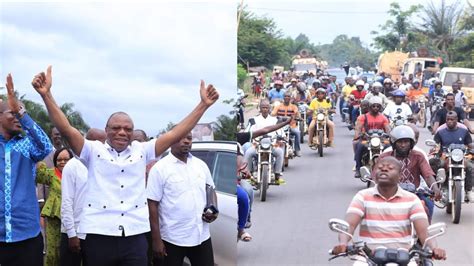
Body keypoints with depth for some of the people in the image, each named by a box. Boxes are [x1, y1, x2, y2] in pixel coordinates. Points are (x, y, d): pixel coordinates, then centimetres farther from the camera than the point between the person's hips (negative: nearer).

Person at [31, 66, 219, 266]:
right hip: (99, 237, -1)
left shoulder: (142, 151, 12)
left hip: (135, 238, 2)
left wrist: (203, 105, 3)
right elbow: (66, 129, -7)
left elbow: (175, 134, 8)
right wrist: (46, 94, -18)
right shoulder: (94, 150, 5)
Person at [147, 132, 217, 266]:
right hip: (172, 239, -4)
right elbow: (153, 205, -9)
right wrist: (156, 240, -12)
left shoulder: (201, 165, 8)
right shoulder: (159, 168, -7)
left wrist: (213, 211, -2)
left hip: (201, 236, 5)